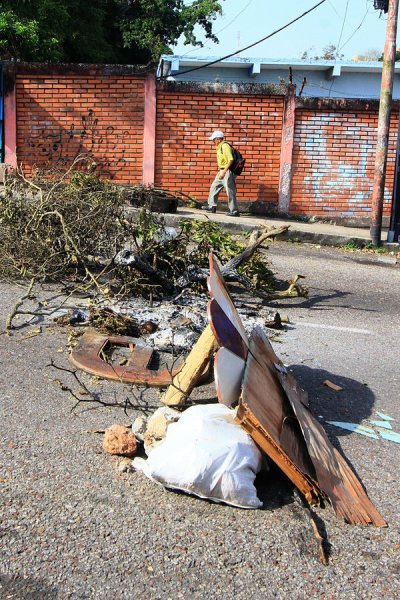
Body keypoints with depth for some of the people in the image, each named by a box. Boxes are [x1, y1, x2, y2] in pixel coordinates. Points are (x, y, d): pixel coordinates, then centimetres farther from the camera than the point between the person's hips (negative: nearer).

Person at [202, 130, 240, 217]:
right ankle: (212, 206, 25)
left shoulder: (225, 146, -17)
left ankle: (234, 211, -3)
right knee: (214, 187, 15)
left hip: (227, 171, -10)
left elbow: (231, 160, -23)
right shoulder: (219, 147, 13)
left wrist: (224, 171, -25)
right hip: (222, 171, 10)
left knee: (230, 191, -7)